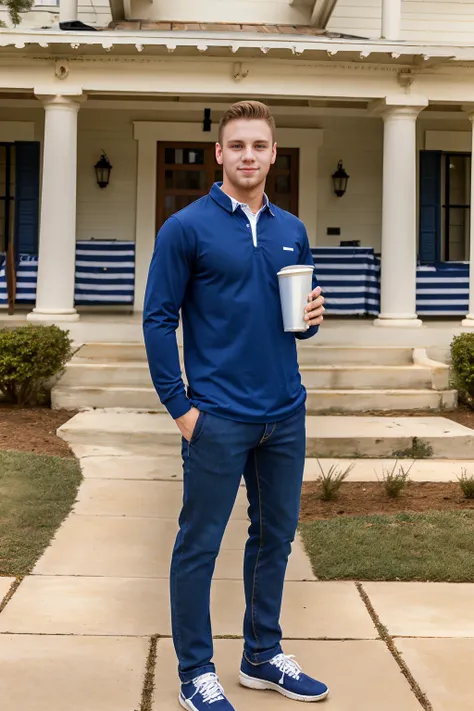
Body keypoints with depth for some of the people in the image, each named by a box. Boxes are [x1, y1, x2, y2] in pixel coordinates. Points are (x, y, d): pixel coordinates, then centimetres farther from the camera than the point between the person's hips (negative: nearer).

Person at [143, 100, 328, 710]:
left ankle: (263, 656, 31)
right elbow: (159, 320, -7)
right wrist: (178, 407, -11)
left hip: (286, 414, 6)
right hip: (219, 418, -6)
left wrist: (312, 316, -4)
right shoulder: (187, 227, -6)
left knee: (276, 535, 15)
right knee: (199, 545, 3)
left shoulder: (293, 231, 11)